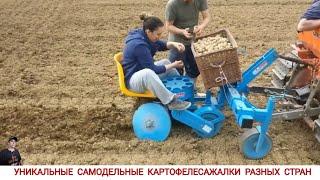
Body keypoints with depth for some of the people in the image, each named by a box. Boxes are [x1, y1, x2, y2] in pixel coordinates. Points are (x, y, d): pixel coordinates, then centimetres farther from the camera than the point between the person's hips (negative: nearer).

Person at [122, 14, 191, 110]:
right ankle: (171, 101, -32)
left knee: (166, 62, 15)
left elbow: (161, 45, 13)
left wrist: (174, 44, -7)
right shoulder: (139, 45, -29)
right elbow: (152, 69, -23)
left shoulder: (144, 35, -3)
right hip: (132, 79, -10)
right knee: (147, 73, -41)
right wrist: (173, 65, -14)